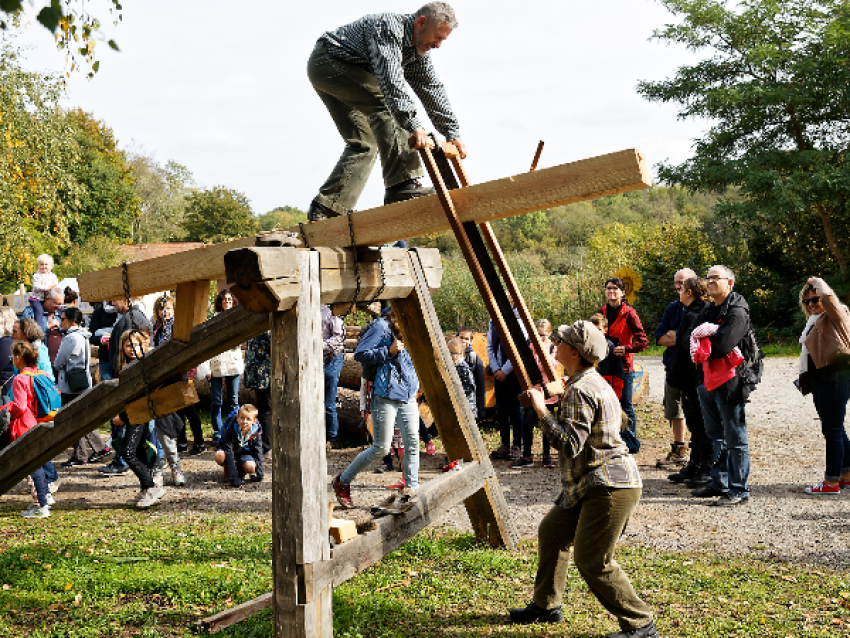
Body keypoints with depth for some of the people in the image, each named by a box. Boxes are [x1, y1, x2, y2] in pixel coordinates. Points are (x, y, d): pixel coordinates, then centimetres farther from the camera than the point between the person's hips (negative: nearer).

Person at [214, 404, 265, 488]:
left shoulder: (256, 432, -22)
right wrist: (234, 479, -40)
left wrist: (259, 474, -19)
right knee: (219, 455, -36)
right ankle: (228, 469, -1)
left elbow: (258, 452, -11)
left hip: (244, 453, 1)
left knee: (250, 467, -32)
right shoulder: (230, 430, -31)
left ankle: (241, 471, 6)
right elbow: (229, 453, -34)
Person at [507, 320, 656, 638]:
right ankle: (546, 605, 31)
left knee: (591, 560, -9)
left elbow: (571, 444, -24)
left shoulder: (581, 390, -19)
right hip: (594, 483, 11)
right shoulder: (591, 382, 15)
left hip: (609, 485, -11)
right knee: (551, 531, 18)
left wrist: (542, 412, -17)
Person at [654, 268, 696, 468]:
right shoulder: (673, 307, 13)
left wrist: (675, 335, -8)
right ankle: (679, 452, 24)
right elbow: (659, 337, 7)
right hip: (673, 367, 7)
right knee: (674, 412, 13)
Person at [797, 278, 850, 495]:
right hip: (819, 379, 10)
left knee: (832, 429, -7)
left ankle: (832, 482, -3)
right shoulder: (814, 320, 20)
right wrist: (805, 379, 22)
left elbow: (828, 297, -29)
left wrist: (818, 283, -10)